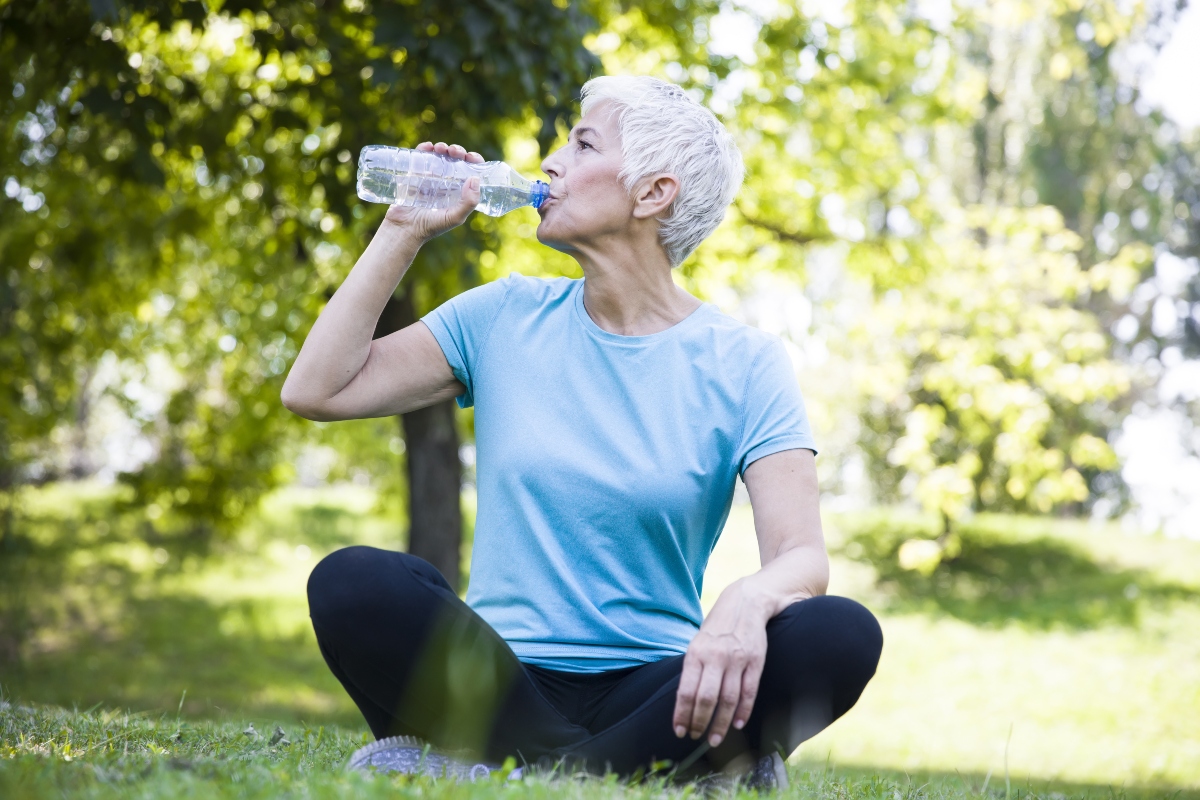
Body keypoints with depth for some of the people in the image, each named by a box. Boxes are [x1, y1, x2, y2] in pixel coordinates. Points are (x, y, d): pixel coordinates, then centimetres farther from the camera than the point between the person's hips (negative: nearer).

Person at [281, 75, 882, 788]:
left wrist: (747, 602, -34)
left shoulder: (745, 365, 2)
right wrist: (404, 233, 4)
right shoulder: (506, 319, 10)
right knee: (351, 583, -29)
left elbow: (802, 555, -10)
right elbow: (316, 389, 5)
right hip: (505, 686, 1)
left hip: (652, 687, -1)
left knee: (842, 634, -29)